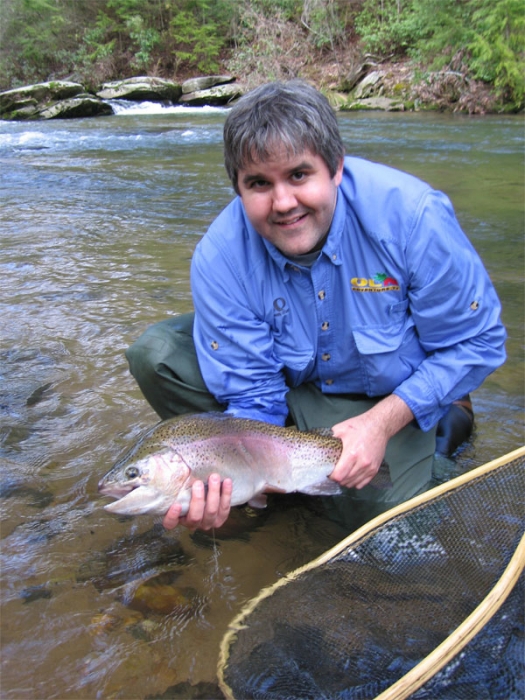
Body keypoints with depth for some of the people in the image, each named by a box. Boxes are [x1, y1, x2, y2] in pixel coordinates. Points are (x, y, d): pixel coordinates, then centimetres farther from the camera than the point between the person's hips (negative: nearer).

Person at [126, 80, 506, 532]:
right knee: (156, 354, -17)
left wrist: (381, 422, -26)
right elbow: (252, 397, -19)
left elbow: (477, 342, -18)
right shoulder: (219, 258, -24)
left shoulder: (412, 215, -29)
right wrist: (226, 475, -39)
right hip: (283, 377, 2)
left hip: (388, 396, -1)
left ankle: (448, 420, 11)